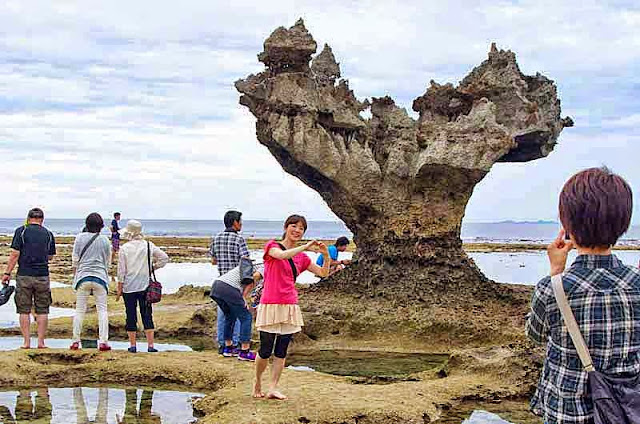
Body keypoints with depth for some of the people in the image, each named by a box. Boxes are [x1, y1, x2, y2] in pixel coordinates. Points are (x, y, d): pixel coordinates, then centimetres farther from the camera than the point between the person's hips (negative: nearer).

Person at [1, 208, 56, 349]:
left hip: (24, 275, -2)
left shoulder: (21, 231, -2)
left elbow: (15, 254, -7)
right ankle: (41, 342, 6)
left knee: (24, 310, 5)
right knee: (42, 310, 7)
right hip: (43, 276, 2)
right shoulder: (48, 234, 6)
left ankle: (26, 342, 4)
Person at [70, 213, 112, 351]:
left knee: (80, 309, 7)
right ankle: (103, 341, -3)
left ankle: (76, 341, 8)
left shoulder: (80, 237, 0)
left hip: (83, 276, 0)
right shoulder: (105, 240, 1)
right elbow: (108, 262, 9)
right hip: (100, 277, 0)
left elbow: (75, 258, 3)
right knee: (102, 309, 3)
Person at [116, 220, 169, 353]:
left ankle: (132, 345, 10)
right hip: (145, 286, 2)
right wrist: (153, 267, 11)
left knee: (131, 316, 6)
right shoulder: (148, 245, 0)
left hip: (129, 287, -2)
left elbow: (121, 270, -4)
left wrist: (119, 288, 3)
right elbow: (164, 258, 1)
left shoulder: (124, 248, -5)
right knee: (147, 315, 6)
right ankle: (150, 345, 2)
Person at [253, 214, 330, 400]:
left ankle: (273, 388, 6)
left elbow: (323, 273, 14)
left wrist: (326, 256, -3)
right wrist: (306, 247, -23)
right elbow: (281, 255, -23)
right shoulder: (272, 246, 0)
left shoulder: (301, 257, 15)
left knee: (281, 351, 3)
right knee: (265, 351, -1)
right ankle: (257, 383, 20)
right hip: (270, 306, -5)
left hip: (290, 307, 5)